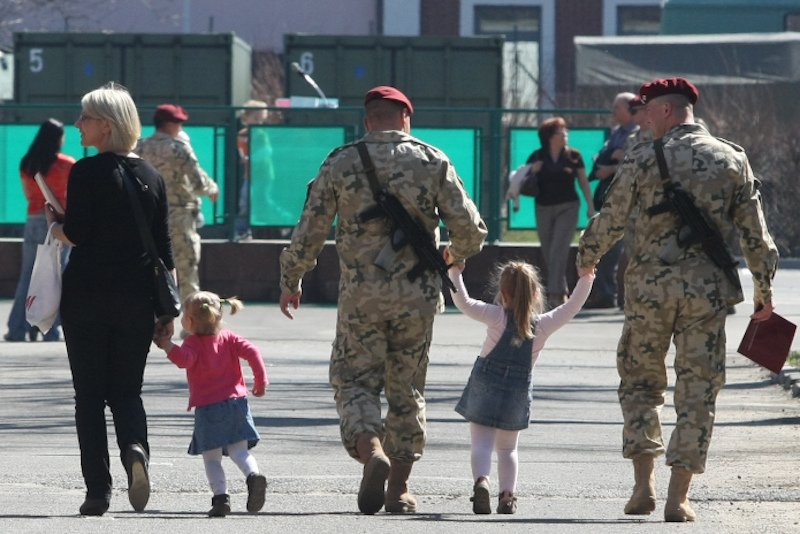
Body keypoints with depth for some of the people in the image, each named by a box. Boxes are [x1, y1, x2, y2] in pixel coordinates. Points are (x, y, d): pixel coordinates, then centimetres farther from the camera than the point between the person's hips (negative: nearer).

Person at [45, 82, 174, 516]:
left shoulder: (87, 172, -9)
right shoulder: (151, 176, 6)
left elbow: (75, 234, -14)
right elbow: (164, 249, 7)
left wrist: (52, 223, 8)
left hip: (87, 293, -4)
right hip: (137, 297, 4)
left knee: (89, 394, 4)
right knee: (127, 389, 12)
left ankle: (97, 490, -1)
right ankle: (135, 448, -19)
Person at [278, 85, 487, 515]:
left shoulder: (340, 163, 0)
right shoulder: (432, 162, 2)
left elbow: (309, 231, 1)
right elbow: (470, 230, 0)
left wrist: (289, 281, 15)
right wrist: (455, 255, 22)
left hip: (361, 294, -1)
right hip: (418, 295, 1)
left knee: (354, 381, 6)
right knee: (407, 389, 13)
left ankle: (372, 451, -22)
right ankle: (399, 488, 15)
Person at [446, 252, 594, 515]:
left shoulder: (498, 318, -11)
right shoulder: (543, 326, -5)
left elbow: (464, 303, -17)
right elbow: (571, 308, 3)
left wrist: (454, 273, -10)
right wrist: (585, 279, 10)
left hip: (484, 390, -3)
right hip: (517, 395, 3)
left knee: (481, 443, -3)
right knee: (507, 448, 18)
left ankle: (481, 480, -29)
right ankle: (507, 495, 7)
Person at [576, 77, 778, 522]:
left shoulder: (645, 159, -2)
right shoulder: (733, 160, 4)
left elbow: (611, 220, 2)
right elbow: (756, 235, 4)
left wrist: (586, 259, 21)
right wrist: (764, 293, 13)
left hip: (650, 285, -1)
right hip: (708, 290, 1)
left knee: (640, 383, 15)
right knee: (698, 393, 6)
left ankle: (644, 484, 4)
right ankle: (679, 497, 2)